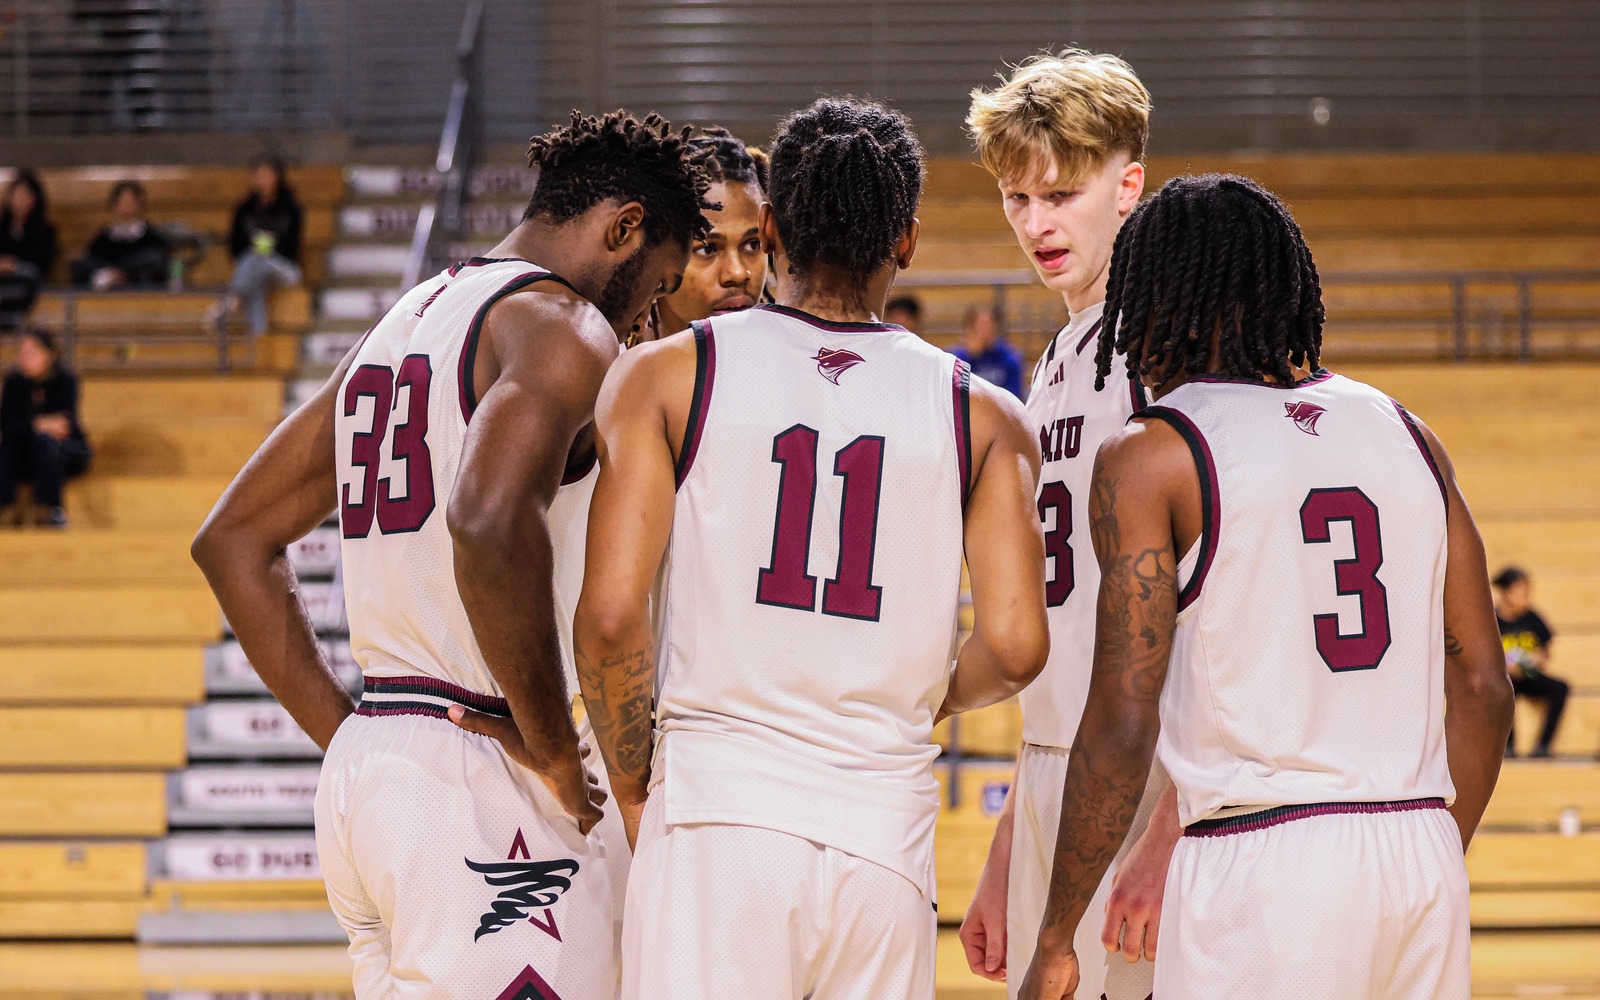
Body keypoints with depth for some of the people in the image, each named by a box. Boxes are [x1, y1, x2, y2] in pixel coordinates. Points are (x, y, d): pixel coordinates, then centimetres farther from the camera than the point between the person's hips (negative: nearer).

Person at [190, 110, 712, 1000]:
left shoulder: (402, 324, 19)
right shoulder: (562, 327, -8)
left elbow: (234, 540, 22)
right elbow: (491, 520, -28)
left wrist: (343, 732, 16)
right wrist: (553, 747, -17)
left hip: (361, 769, 9)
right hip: (480, 791, -9)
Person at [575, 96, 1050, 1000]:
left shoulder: (668, 376, 3)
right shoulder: (980, 414, 7)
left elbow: (610, 616, -6)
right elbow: (1015, 647, -1)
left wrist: (636, 791, 9)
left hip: (717, 801, -2)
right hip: (886, 828, 2)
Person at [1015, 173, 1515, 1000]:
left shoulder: (1151, 455, -4)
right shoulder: (1405, 434, 12)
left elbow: (1123, 723, -10)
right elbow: (1483, 691, 12)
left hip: (1258, 866, -5)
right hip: (1422, 855, 5)